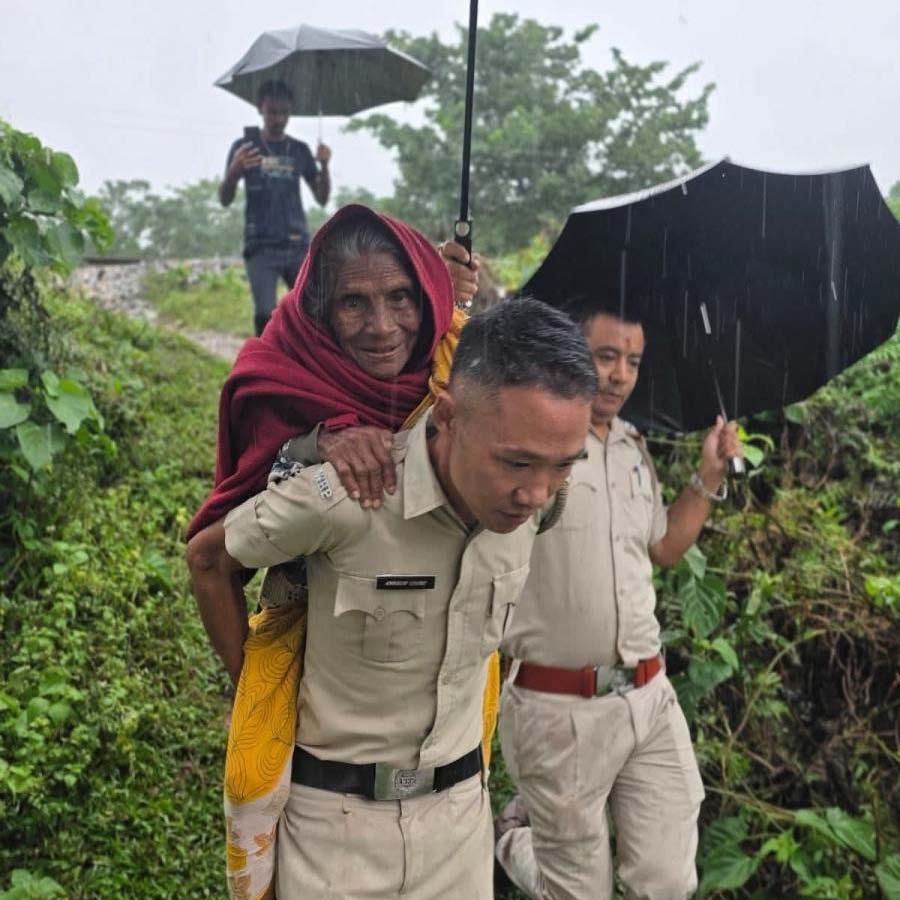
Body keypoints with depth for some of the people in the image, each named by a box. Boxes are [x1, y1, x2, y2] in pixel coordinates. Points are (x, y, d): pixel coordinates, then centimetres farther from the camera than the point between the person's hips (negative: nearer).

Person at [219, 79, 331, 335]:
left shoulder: (300, 150, 13)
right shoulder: (245, 146, 6)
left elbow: (322, 199, 12)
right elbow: (225, 200, 2)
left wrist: (324, 166, -7)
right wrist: (234, 171, -19)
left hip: (299, 246, 3)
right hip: (261, 247, -3)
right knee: (266, 313, -15)